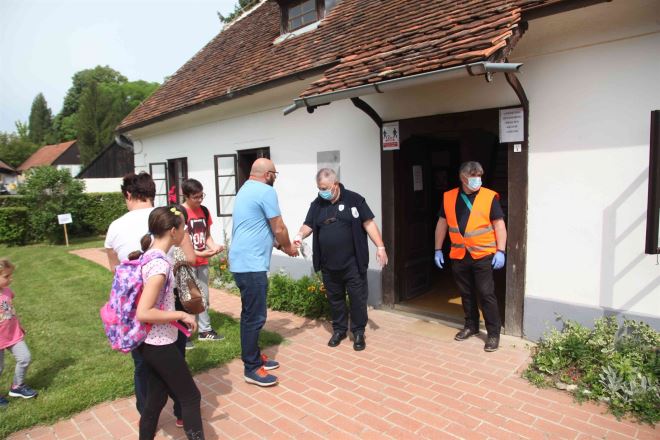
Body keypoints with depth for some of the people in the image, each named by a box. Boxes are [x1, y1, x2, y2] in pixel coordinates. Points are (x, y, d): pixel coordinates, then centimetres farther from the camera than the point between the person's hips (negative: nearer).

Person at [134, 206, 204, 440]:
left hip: (150, 342, 9)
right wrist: (181, 315, -20)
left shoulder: (149, 255, 4)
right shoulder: (160, 264, -25)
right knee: (191, 397, 6)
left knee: (156, 396, 21)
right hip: (160, 344, -9)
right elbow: (143, 313, -29)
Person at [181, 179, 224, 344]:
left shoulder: (204, 211, 5)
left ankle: (205, 330, 26)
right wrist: (200, 253, -24)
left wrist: (213, 247, -8)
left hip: (203, 263, 6)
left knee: (204, 298, 14)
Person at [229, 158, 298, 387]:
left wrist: (279, 244, 22)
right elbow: (279, 229, -10)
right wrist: (289, 248, 8)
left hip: (243, 261, 11)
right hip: (251, 264, -10)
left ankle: (254, 356, 30)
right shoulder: (266, 191, -13)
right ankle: (251, 369, 8)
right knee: (255, 316, -2)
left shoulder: (246, 189, 17)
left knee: (251, 313, 18)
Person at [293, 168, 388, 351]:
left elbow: (369, 223, -6)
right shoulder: (317, 204, 6)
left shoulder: (354, 199, -5)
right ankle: (339, 330, 32)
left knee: (357, 298, 5)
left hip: (353, 263, -3)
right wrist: (300, 235, -16)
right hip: (329, 265, 4)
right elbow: (308, 225, 6)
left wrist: (380, 247, -12)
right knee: (335, 298, 15)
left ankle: (358, 332, 22)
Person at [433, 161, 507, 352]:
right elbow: (442, 224, 10)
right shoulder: (448, 197, 3)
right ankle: (471, 326, 32)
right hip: (459, 256, 3)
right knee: (466, 293, 15)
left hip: (483, 255, -3)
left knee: (486, 294, 0)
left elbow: (499, 225, -5)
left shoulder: (489, 197, -5)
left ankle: (494, 333, 14)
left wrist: (501, 251, -12)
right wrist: (438, 250, 9)